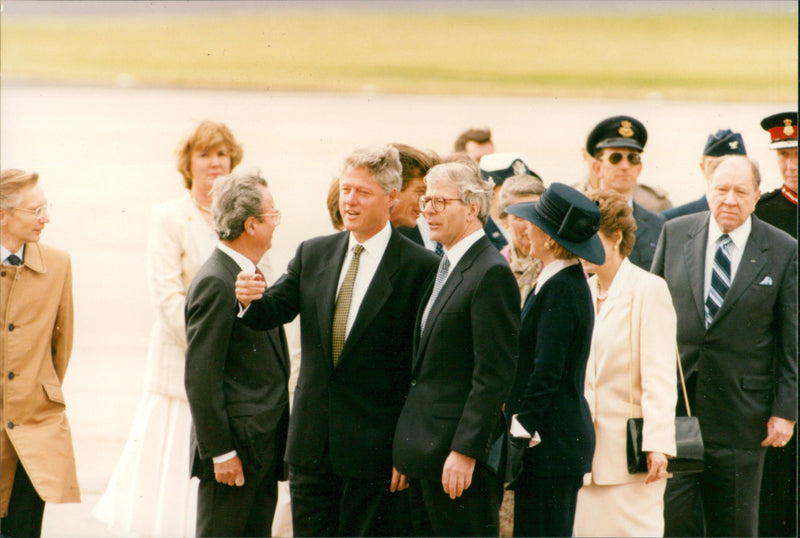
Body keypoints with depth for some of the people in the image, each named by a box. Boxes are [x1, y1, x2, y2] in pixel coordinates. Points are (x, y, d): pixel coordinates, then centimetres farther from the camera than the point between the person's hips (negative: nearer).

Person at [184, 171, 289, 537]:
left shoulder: (248, 277, 15)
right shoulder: (215, 284, -16)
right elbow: (201, 377, -19)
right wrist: (220, 452, -19)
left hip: (264, 448, 9)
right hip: (236, 447, -9)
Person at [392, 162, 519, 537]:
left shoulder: (491, 274, -13)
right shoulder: (444, 269, 17)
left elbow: (494, 375, -18)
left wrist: (465, 451, -21)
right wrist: (407, 451, 15)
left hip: (460, 459, -9)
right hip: (426, 456, 9)